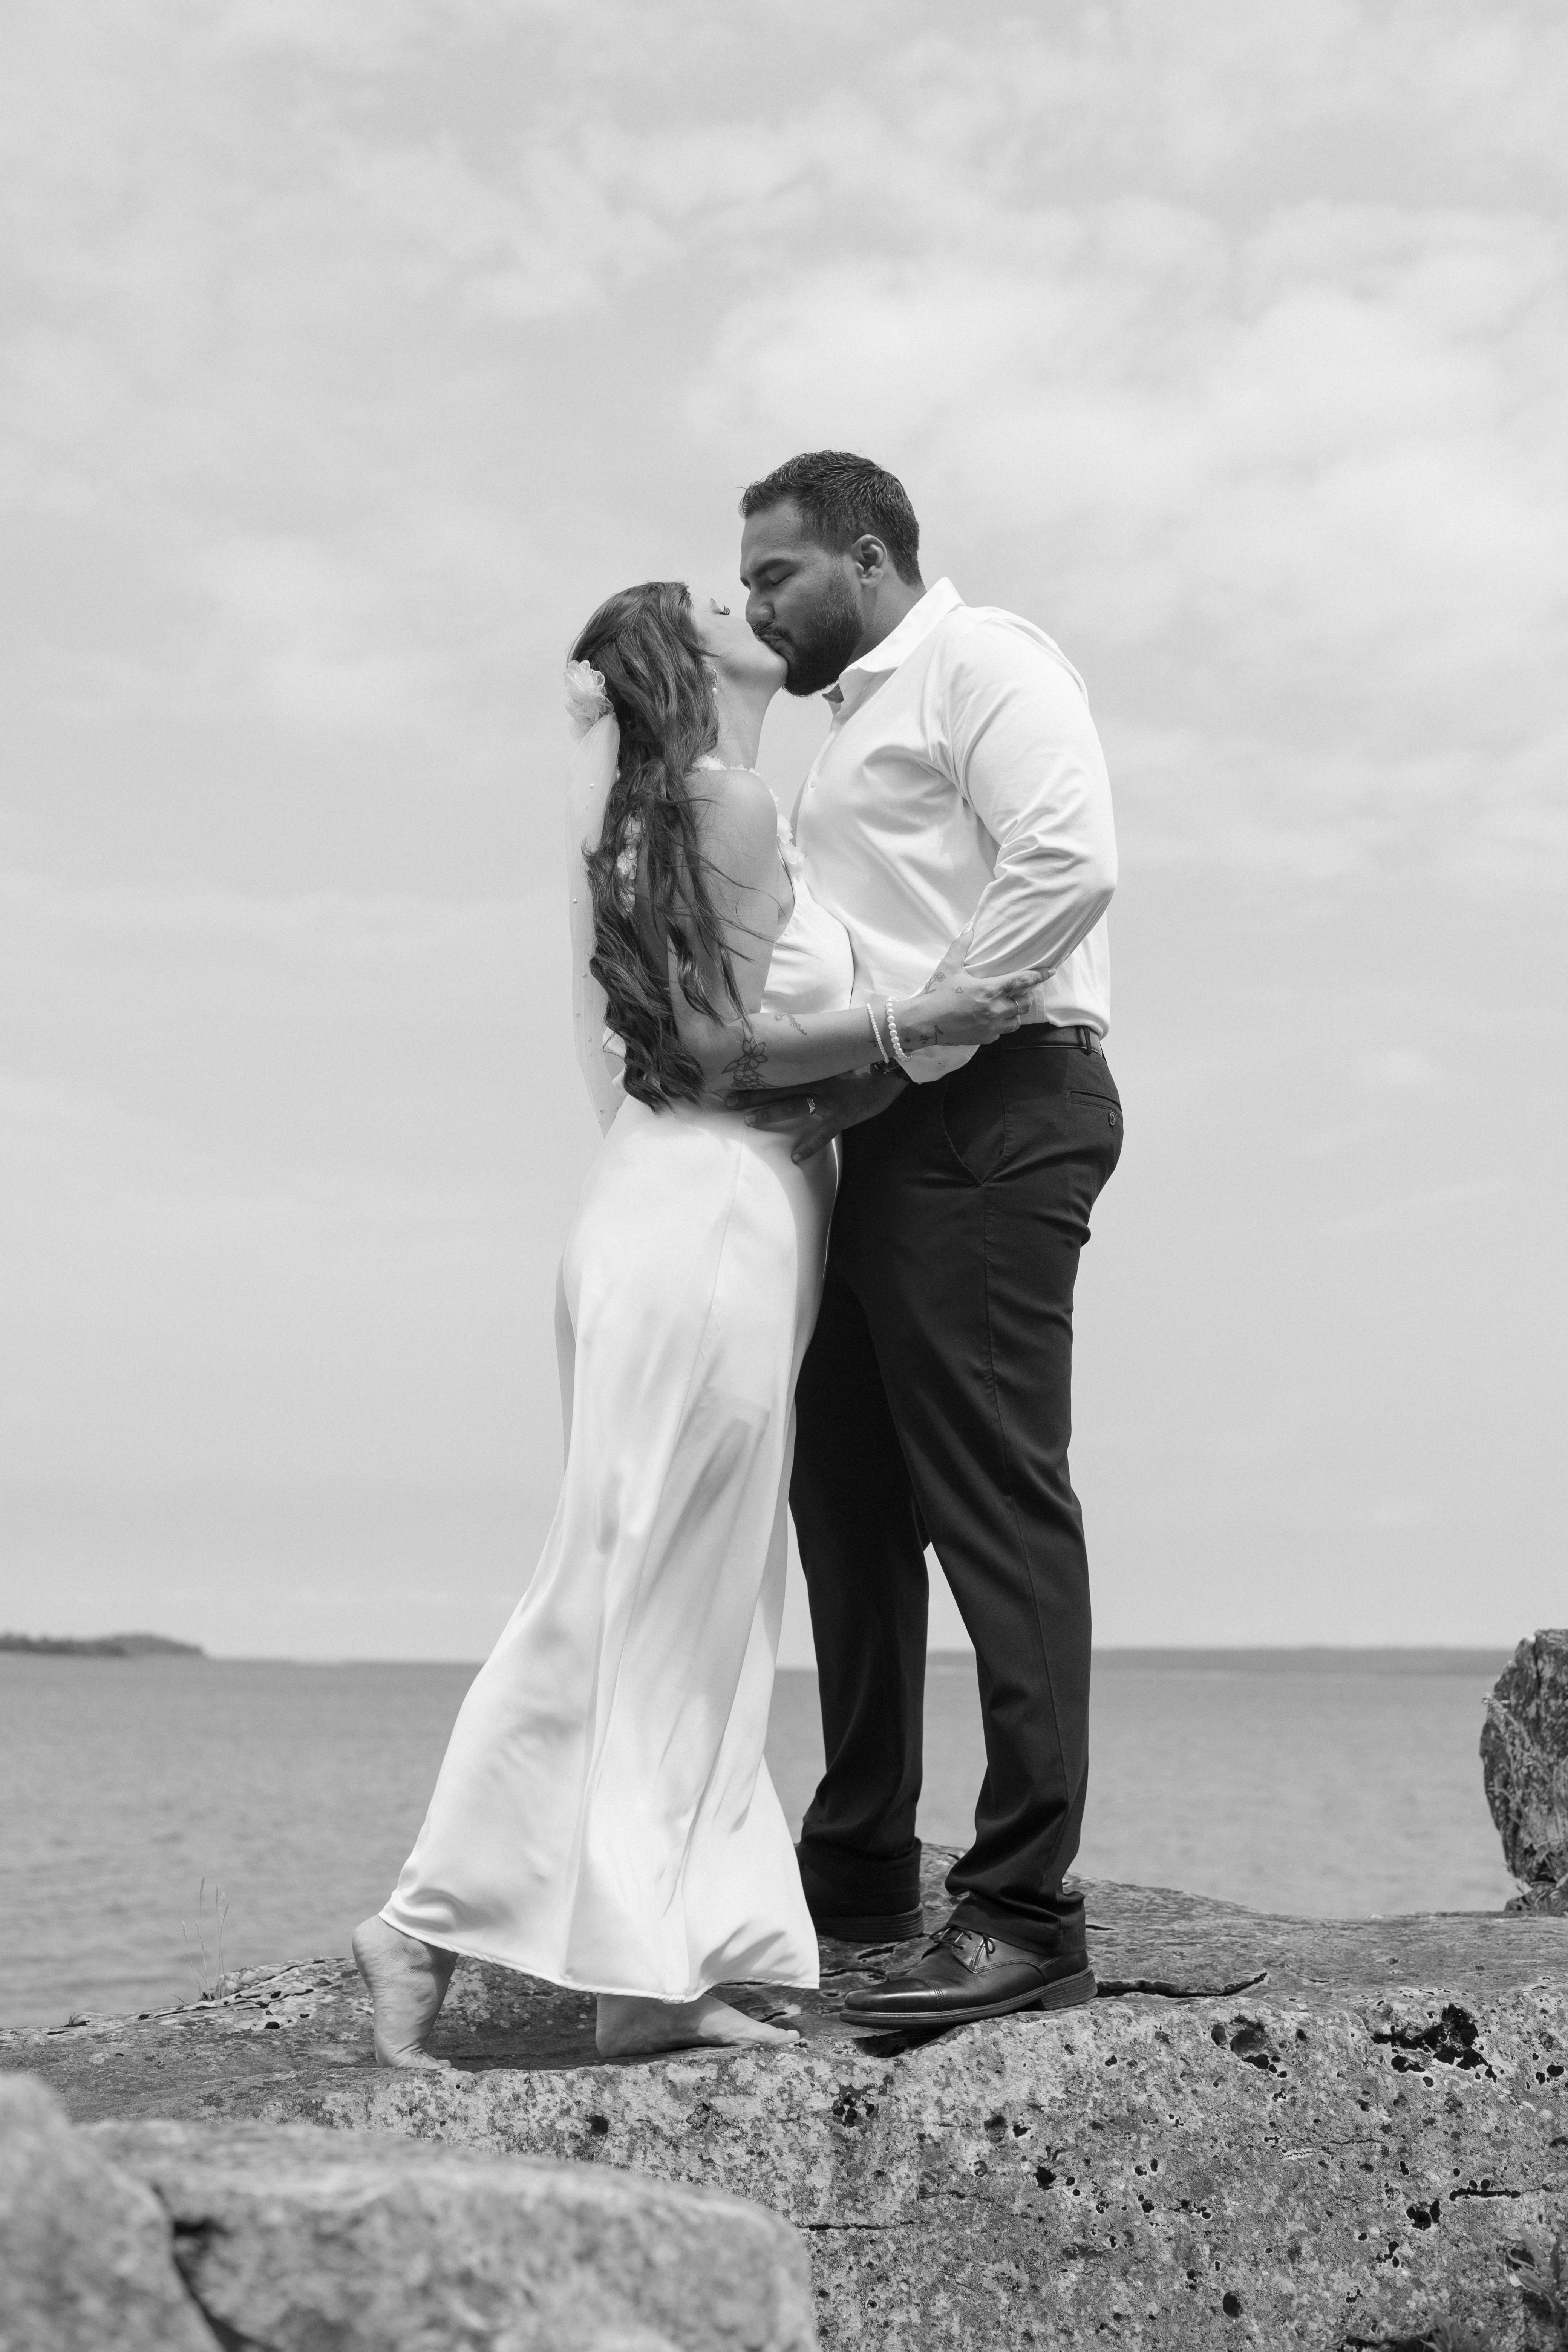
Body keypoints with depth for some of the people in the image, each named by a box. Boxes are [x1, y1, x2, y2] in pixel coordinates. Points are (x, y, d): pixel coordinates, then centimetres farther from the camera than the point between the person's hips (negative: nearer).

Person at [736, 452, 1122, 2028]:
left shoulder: (981, 660, -1)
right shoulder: (861, 723, 27)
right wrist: (790, 1070, 5)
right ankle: (861, 1859, 22)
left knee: (995, 1498, -11)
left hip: (987, 1114, -10)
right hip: (889, 1134, 10)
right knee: (848, 1494, 11)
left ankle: (1023, 1914, -9)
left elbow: (1067, 866, -17)